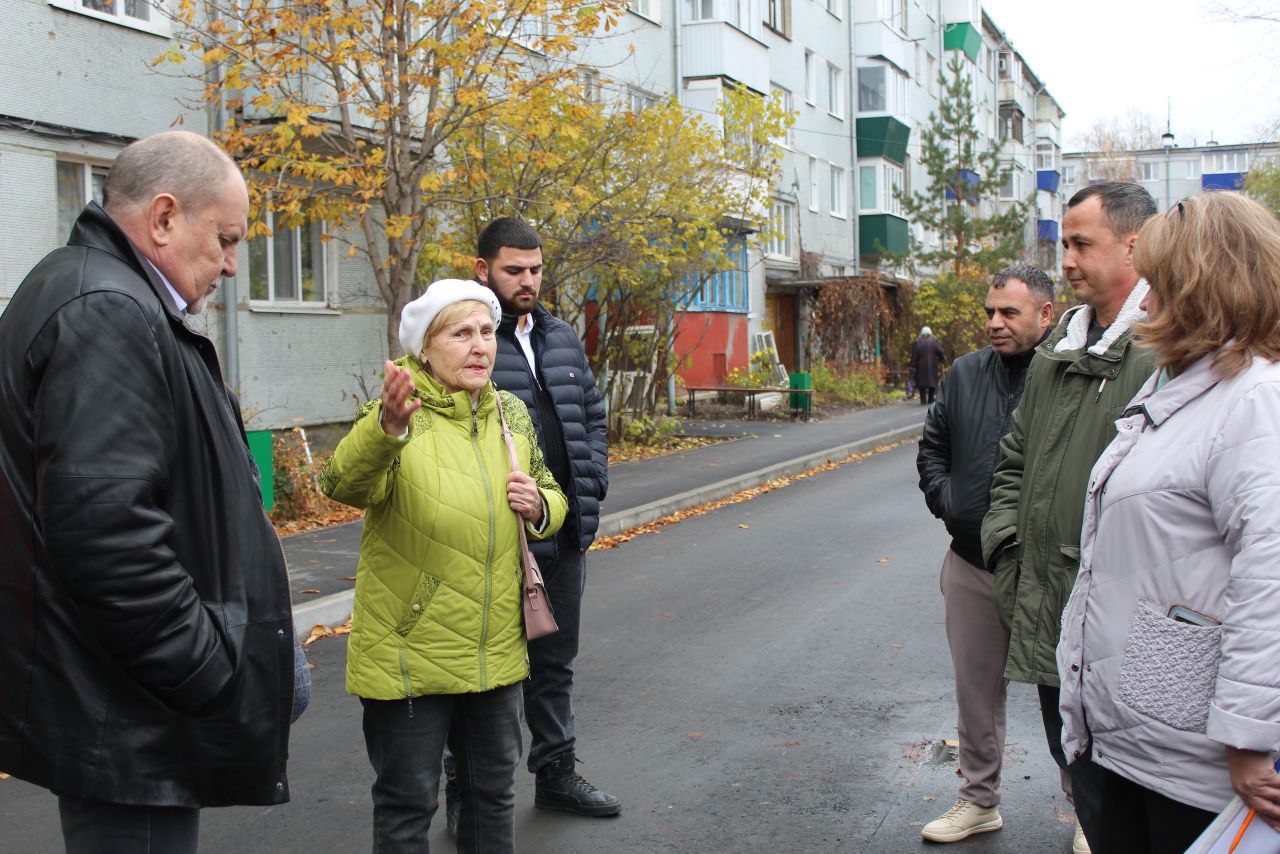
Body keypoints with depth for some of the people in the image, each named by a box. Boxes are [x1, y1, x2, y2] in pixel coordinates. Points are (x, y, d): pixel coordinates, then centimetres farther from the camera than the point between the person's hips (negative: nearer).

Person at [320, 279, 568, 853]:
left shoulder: (510, 414, 5)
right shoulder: (399, 418, -13)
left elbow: (551, 497, 18)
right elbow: (345, 482, -34)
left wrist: (540, 506, -7)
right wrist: (386, 428, -55)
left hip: (497, 650, 6)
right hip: (410, 655, -5)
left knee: (493, 790, 20)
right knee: (408, 804, 7)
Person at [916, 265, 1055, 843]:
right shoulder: (965, 374, 7)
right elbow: (932, 446, 17)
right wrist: (946, 503, 3)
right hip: (971, 563, 6)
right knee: (976, 688, 17)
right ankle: (978, 800, 33)